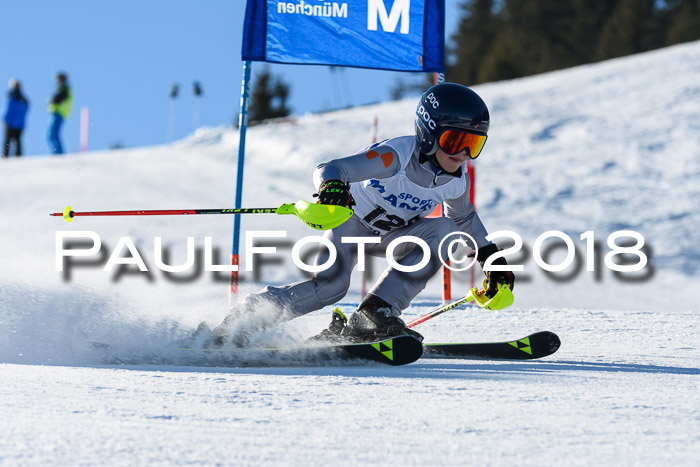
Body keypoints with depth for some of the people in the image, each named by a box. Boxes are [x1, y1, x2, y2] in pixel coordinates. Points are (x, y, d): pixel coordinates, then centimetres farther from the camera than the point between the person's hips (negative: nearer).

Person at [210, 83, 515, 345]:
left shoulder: (457, 181, -13)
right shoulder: (396, 157, -33)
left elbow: (464, 218, 13)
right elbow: (328, 170, -41)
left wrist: (492, 259, 12)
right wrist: (332, 185, -65)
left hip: (390, 234, 6)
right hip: (352, 220, -6)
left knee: (442, 230, -23)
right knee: (331, 286, -30)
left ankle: (377, 312, -27)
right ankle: (236, 324, -14)